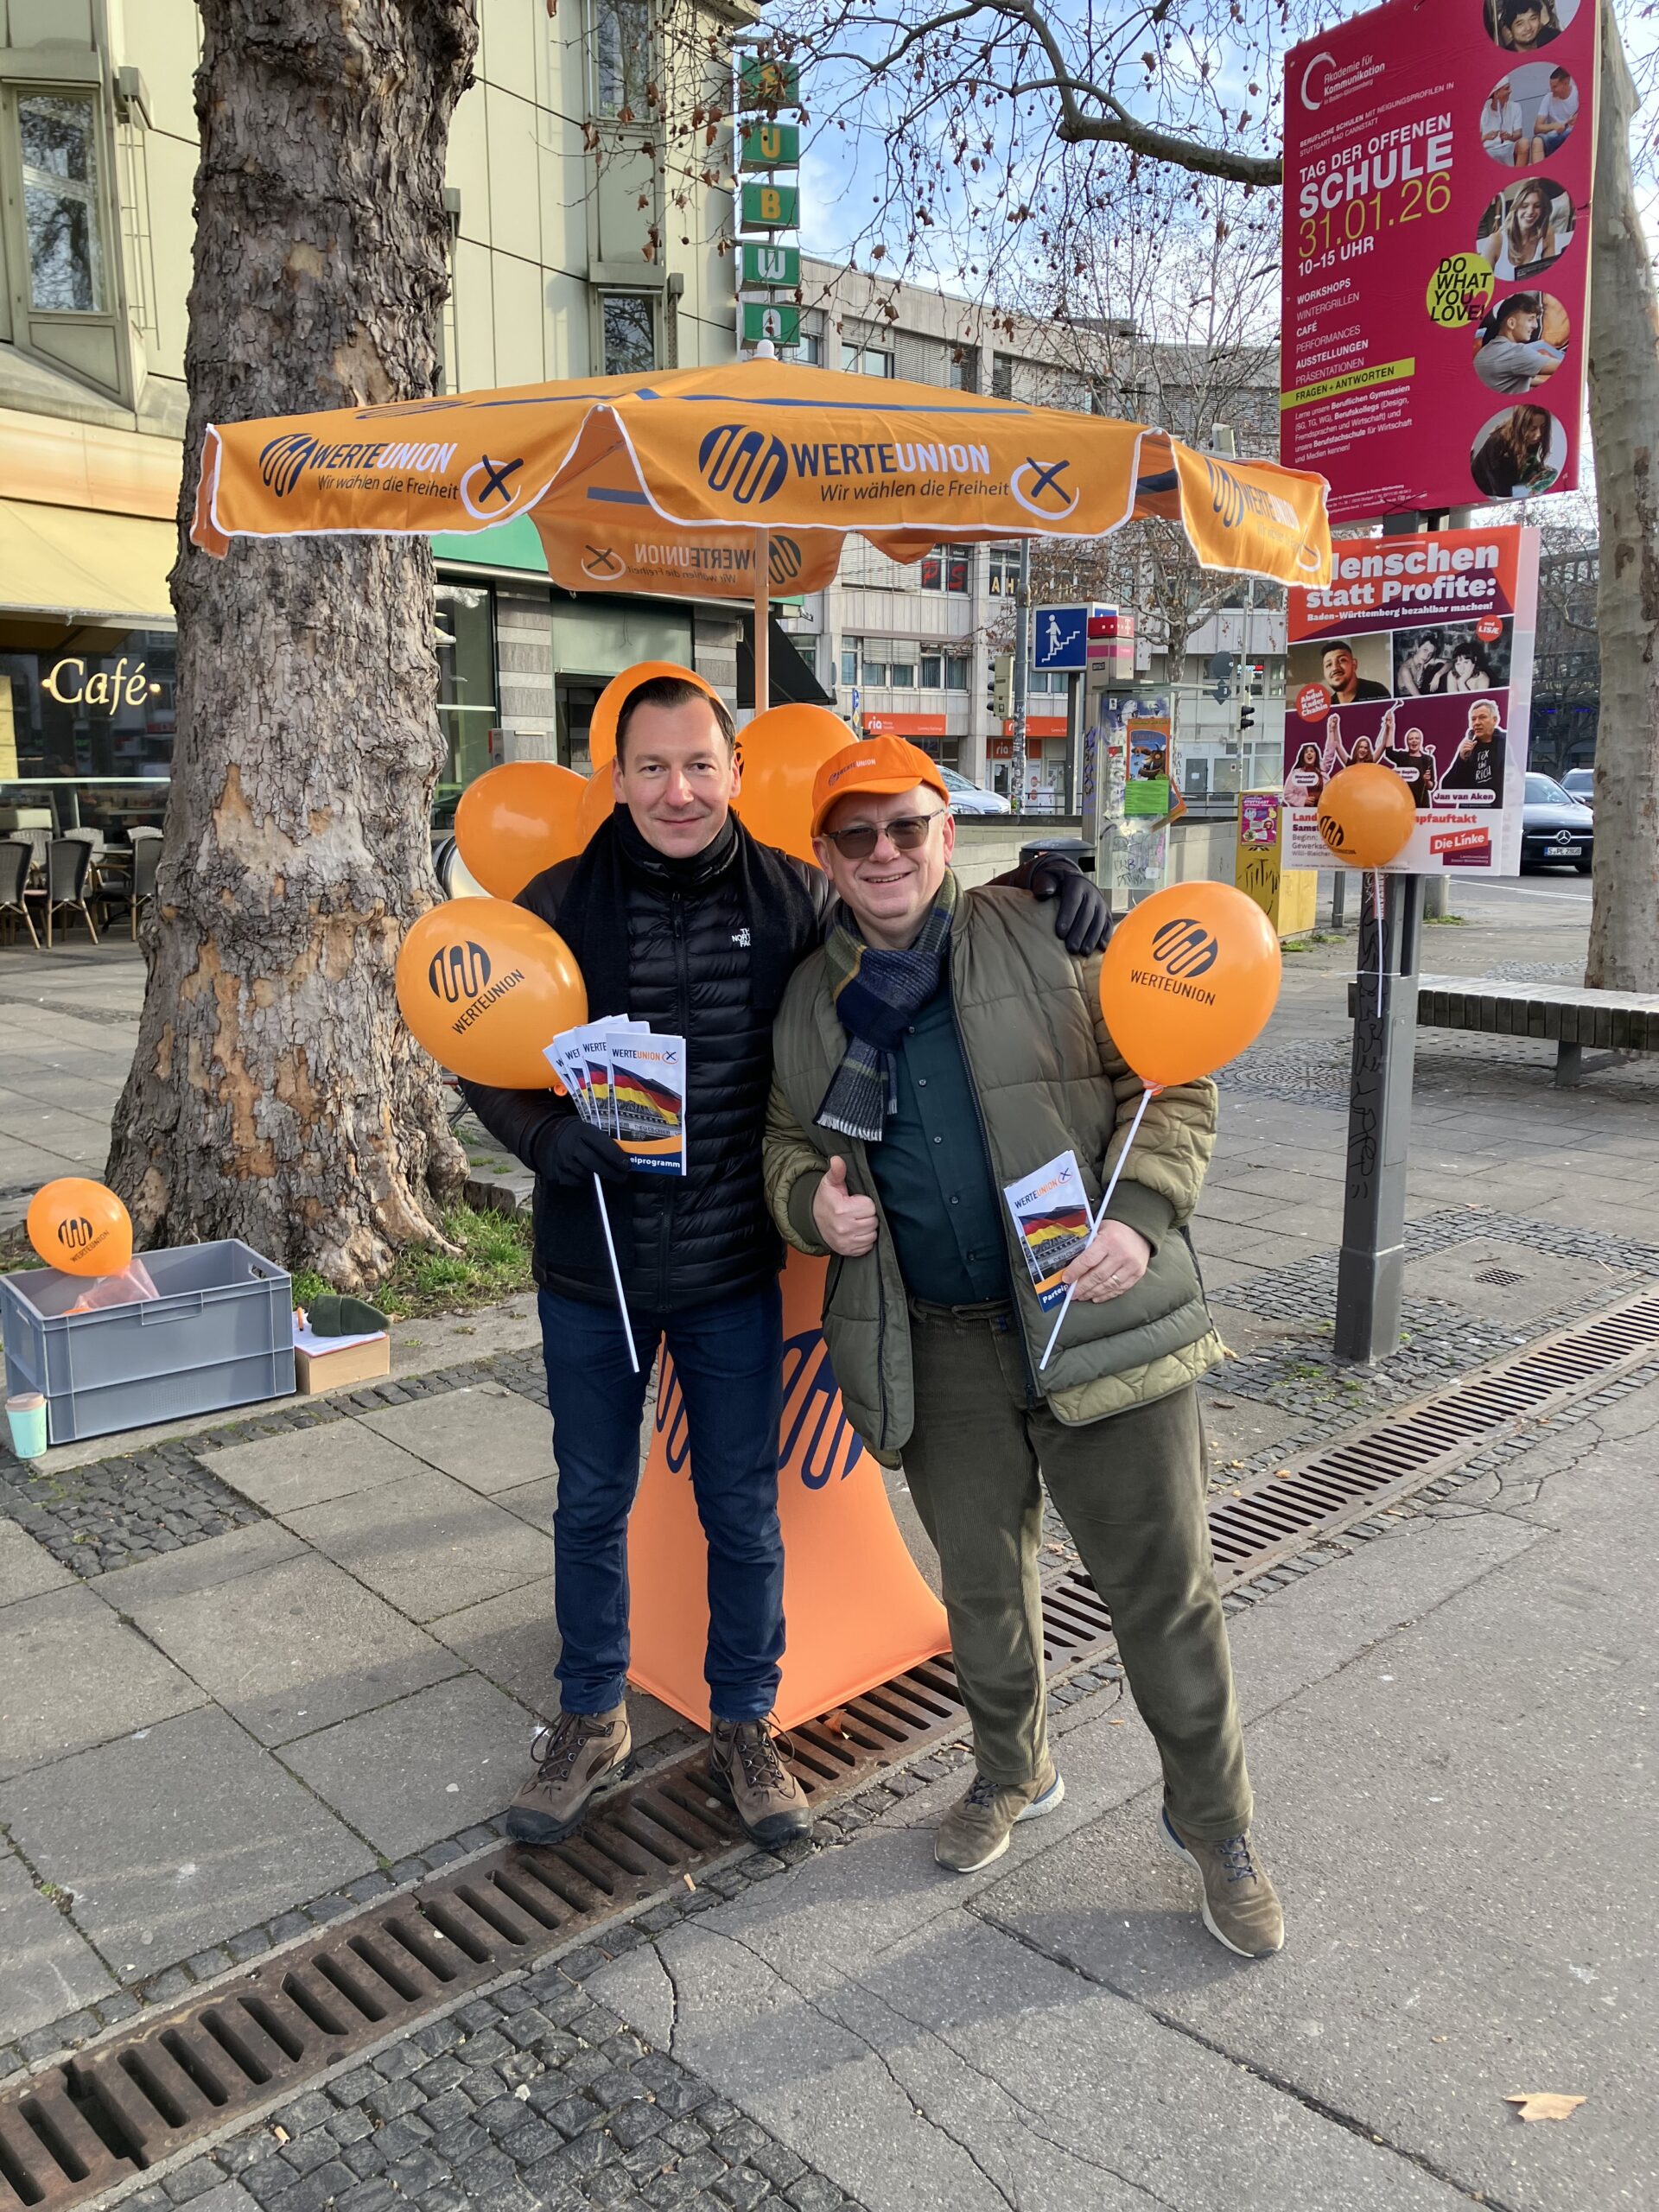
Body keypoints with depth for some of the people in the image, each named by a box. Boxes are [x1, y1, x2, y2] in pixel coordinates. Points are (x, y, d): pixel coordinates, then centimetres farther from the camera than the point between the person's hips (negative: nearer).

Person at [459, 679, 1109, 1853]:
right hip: (592, 1267, 1)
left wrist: (1038, 902, -12)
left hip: (734, 1271, 0)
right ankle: (591, 1722, 40)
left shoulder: (796, 897, -6)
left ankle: (745, 1725, 37)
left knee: (744, 1512, 13)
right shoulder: (562, 899, -7)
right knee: (592, 1504, 16)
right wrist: (545, 1131, -18)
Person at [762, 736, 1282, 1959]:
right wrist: (812, 1201, -5)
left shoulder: (1047, 938, -4)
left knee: (1163, 1584, 5)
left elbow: (1172, 1079, -2)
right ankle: (1014, 1772, 44)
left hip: (1098, 1315, -3)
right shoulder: (809, 1002, 7)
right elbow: (787, 1141, 18)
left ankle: (1216, 1824, 27)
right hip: (940, 1346, 3)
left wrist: (1140, 1216, -17)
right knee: (981, 1579, 18)